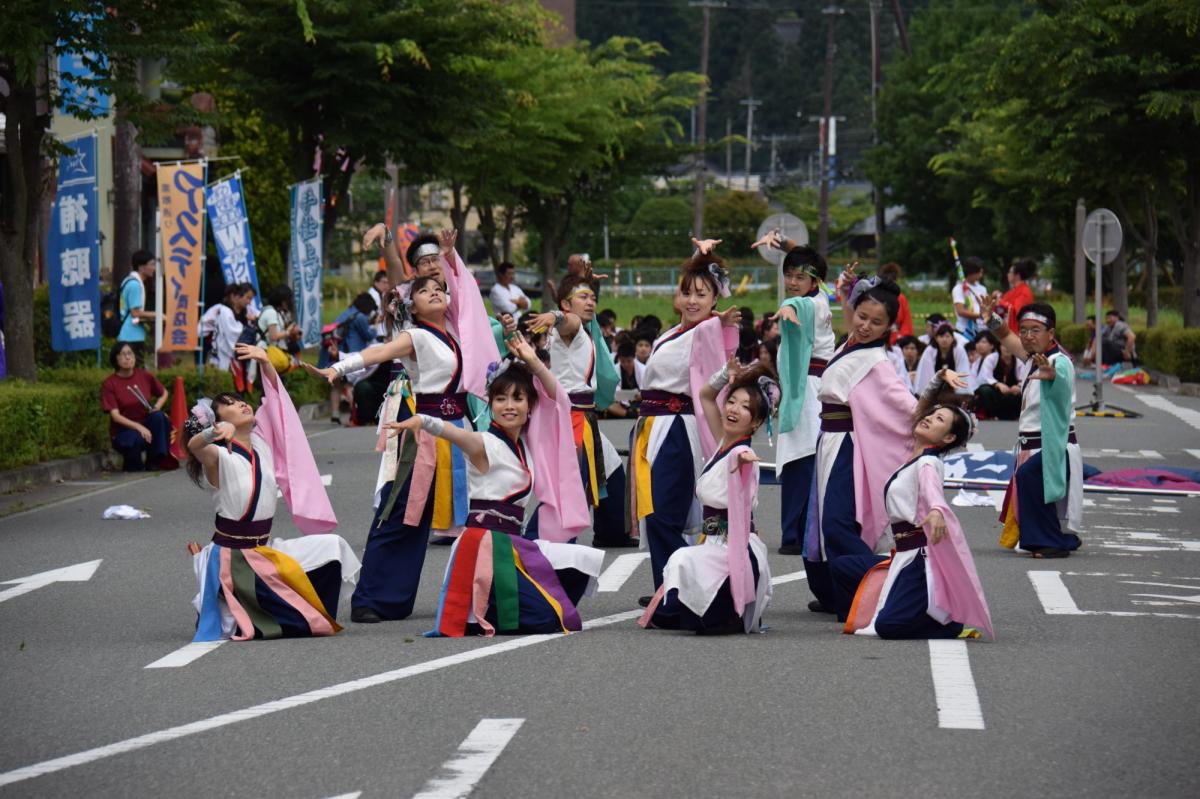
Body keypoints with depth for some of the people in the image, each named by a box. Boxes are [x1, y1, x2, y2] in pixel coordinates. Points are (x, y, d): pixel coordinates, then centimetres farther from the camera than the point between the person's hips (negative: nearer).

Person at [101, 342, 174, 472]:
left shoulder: (145, 376, 0)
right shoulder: (109, 384, -11)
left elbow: (163, 394, 17)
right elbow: (115, 416, -16)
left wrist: (157, 407, -5)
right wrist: (138, 427, -29)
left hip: (145, 425, 4)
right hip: (123, 430, -4)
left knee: (158, 416, -27)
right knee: (137, 438, -37)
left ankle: (154, 461, -17)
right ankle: (132, 464, -3)